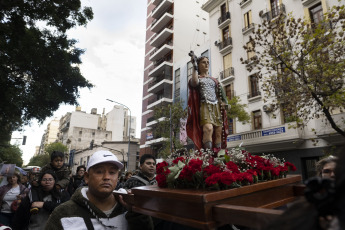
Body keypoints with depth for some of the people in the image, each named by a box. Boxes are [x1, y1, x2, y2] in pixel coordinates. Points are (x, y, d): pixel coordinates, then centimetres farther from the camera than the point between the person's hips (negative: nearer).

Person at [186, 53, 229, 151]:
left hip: (216, 106, 5)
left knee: (219, 131, -5)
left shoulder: (213, 80, 25)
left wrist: (223, 103, 1)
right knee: (208, 128, -26)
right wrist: (194, 67, -10)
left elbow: (219, 94, 21)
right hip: (205, 106, -5)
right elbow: (194, 83, -13)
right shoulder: (197, 78, 12)